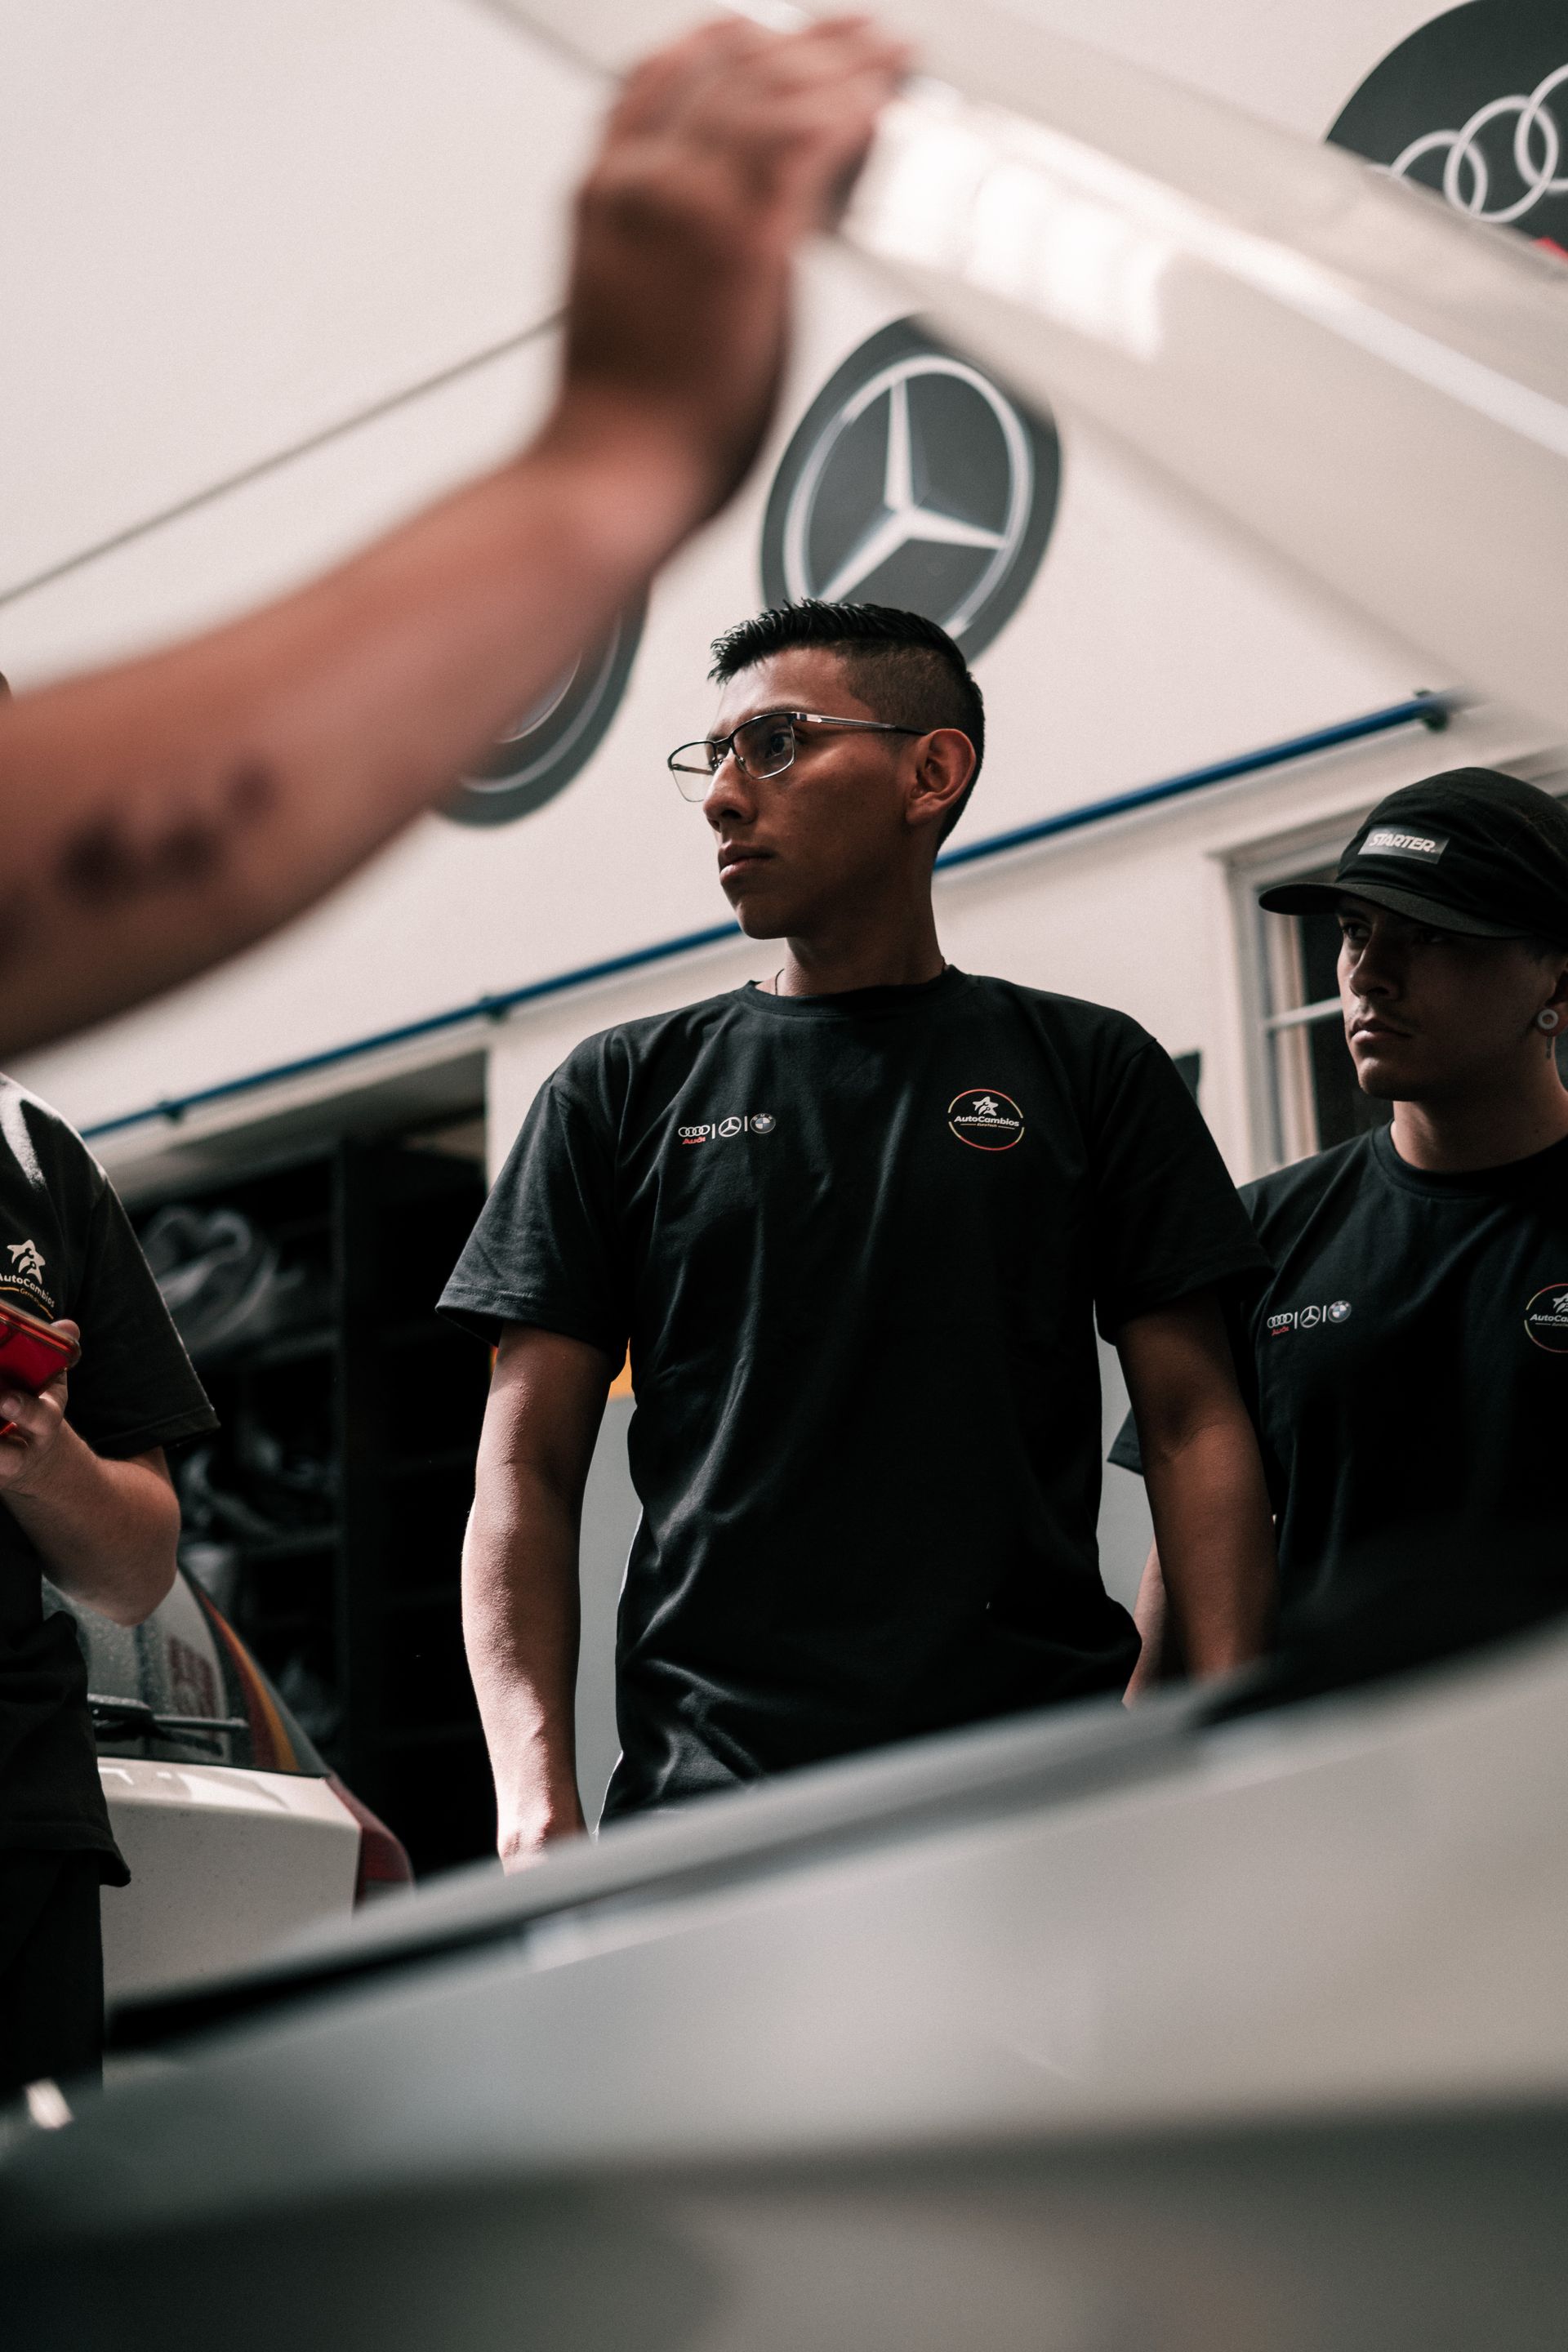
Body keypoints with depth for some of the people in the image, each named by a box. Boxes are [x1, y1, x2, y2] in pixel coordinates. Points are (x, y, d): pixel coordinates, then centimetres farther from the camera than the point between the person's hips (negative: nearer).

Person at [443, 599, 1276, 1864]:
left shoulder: (1090, 1069, 11)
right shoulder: (621, 1092, 12)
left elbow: (1196, 1425, 6)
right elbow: (529, 1467, 7)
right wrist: (538, 1807, -6)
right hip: (704, 1798, 0)